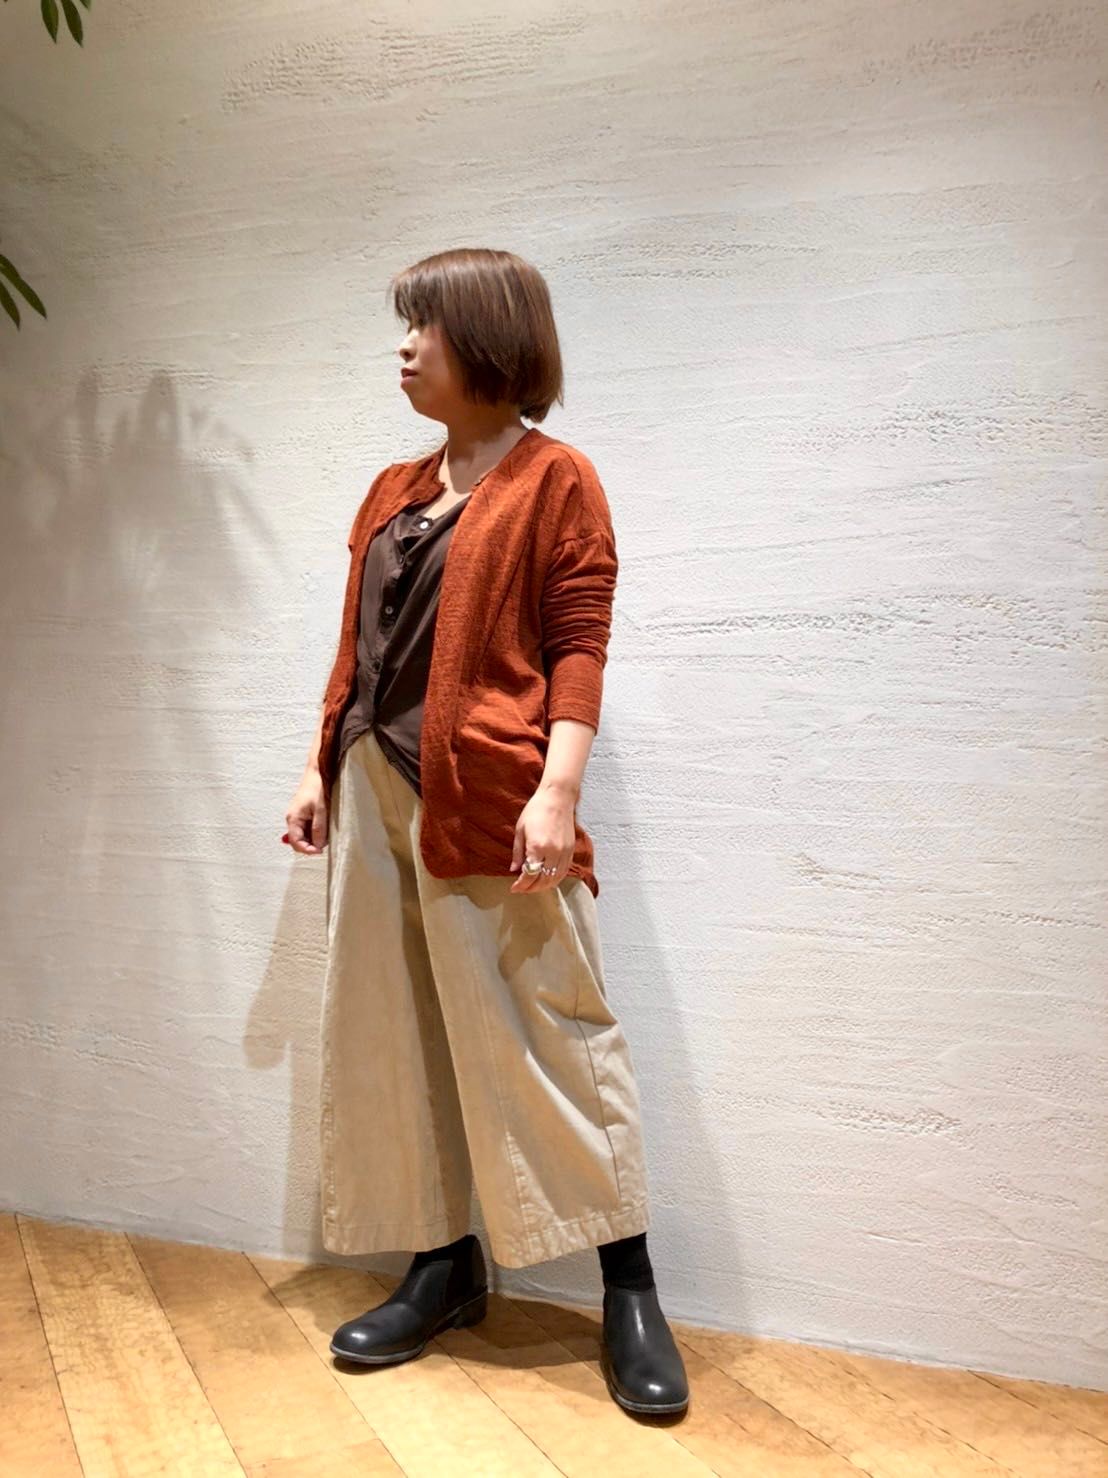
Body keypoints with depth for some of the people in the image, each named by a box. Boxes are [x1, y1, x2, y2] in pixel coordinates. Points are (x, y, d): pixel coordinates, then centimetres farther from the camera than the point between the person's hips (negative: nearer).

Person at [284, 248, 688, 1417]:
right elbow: (355, 648, 17)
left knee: (545, 1032, -2)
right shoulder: (392, 490, 18)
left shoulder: (554, 479, -1)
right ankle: (443, 1265, 26)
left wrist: (555, 792, -19)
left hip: (488, 797, -7)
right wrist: (319, 768, 12)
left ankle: (629, 1290, 13)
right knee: (389, 1033, 10)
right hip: (374, 792, 7)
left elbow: (578, 651, -9)